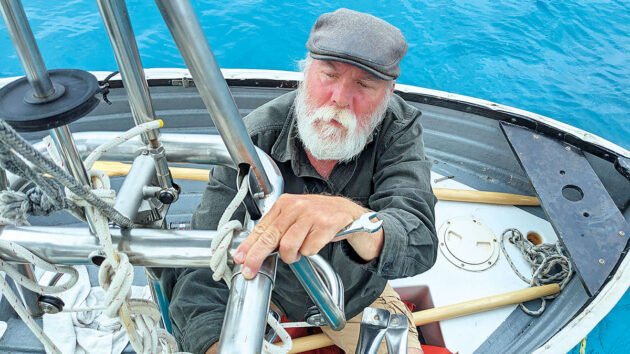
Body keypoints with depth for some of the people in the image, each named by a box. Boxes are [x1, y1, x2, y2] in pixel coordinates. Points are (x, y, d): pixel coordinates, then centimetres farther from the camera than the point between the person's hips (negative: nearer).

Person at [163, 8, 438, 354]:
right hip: (269, 290, -1)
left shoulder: (399, 129, -24)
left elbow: (420, 244, -39)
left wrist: (352, 217, -62)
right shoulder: (254, 140, -27)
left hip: (359, 296, 1)